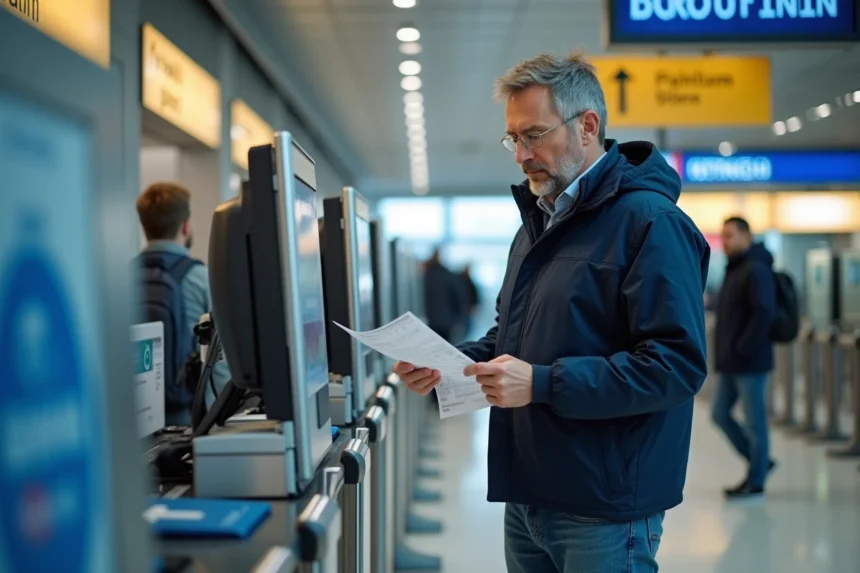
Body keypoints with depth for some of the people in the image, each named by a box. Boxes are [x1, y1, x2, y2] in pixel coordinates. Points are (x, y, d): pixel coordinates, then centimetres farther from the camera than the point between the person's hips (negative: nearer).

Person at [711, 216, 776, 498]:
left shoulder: (756, 270, -13)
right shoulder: (733, 270, 16)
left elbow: (764, 314, -23)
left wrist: (742, 349, -20)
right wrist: (726, 351, 12)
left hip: (750, 362, -10)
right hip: (730, 363, 10)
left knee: (754, 421, 0)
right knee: (720, 414, 13)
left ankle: (756, 481, 10)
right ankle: (759, 462, 25)